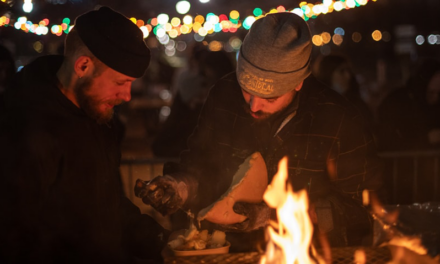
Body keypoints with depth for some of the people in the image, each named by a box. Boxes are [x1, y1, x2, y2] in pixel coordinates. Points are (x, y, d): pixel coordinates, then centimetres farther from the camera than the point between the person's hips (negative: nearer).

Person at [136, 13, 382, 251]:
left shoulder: (340, 121, -13)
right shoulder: (223, 96, -2)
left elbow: (362, 207, -9)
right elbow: (200, 166, 11)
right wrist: (182, 187, -12)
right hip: (235, 251, 3)